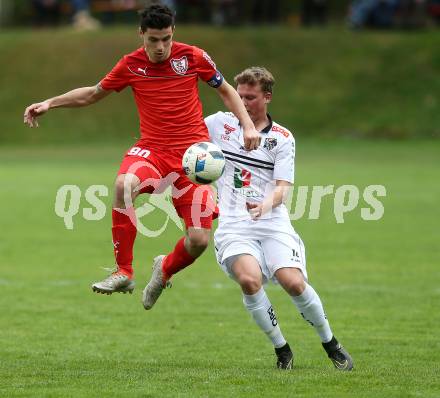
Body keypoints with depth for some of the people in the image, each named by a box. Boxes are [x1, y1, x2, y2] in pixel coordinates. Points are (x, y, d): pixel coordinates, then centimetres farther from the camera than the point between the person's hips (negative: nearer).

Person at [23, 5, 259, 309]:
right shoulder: (131, 65, 2)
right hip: (152, 148, 1)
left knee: (199, 240, -12)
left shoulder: (193, 57, -2)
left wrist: (248, 125, 0)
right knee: (124, 185, -37)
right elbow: (92, 94, 18)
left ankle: (165, 270, 25)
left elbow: (227, 91, 13)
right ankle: (123, 273, -25)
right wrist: (49, 103, 11)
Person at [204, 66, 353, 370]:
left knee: (293, 282, -21)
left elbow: (283, 188, -3)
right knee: (249, 279, -28)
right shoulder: (220, 123, 10)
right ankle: (281, 349, -9)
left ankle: (331, 345, 4)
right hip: (234, 227, 1)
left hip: (273, 223, 0)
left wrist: (268, 202, -26)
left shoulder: (283, 138, 5)